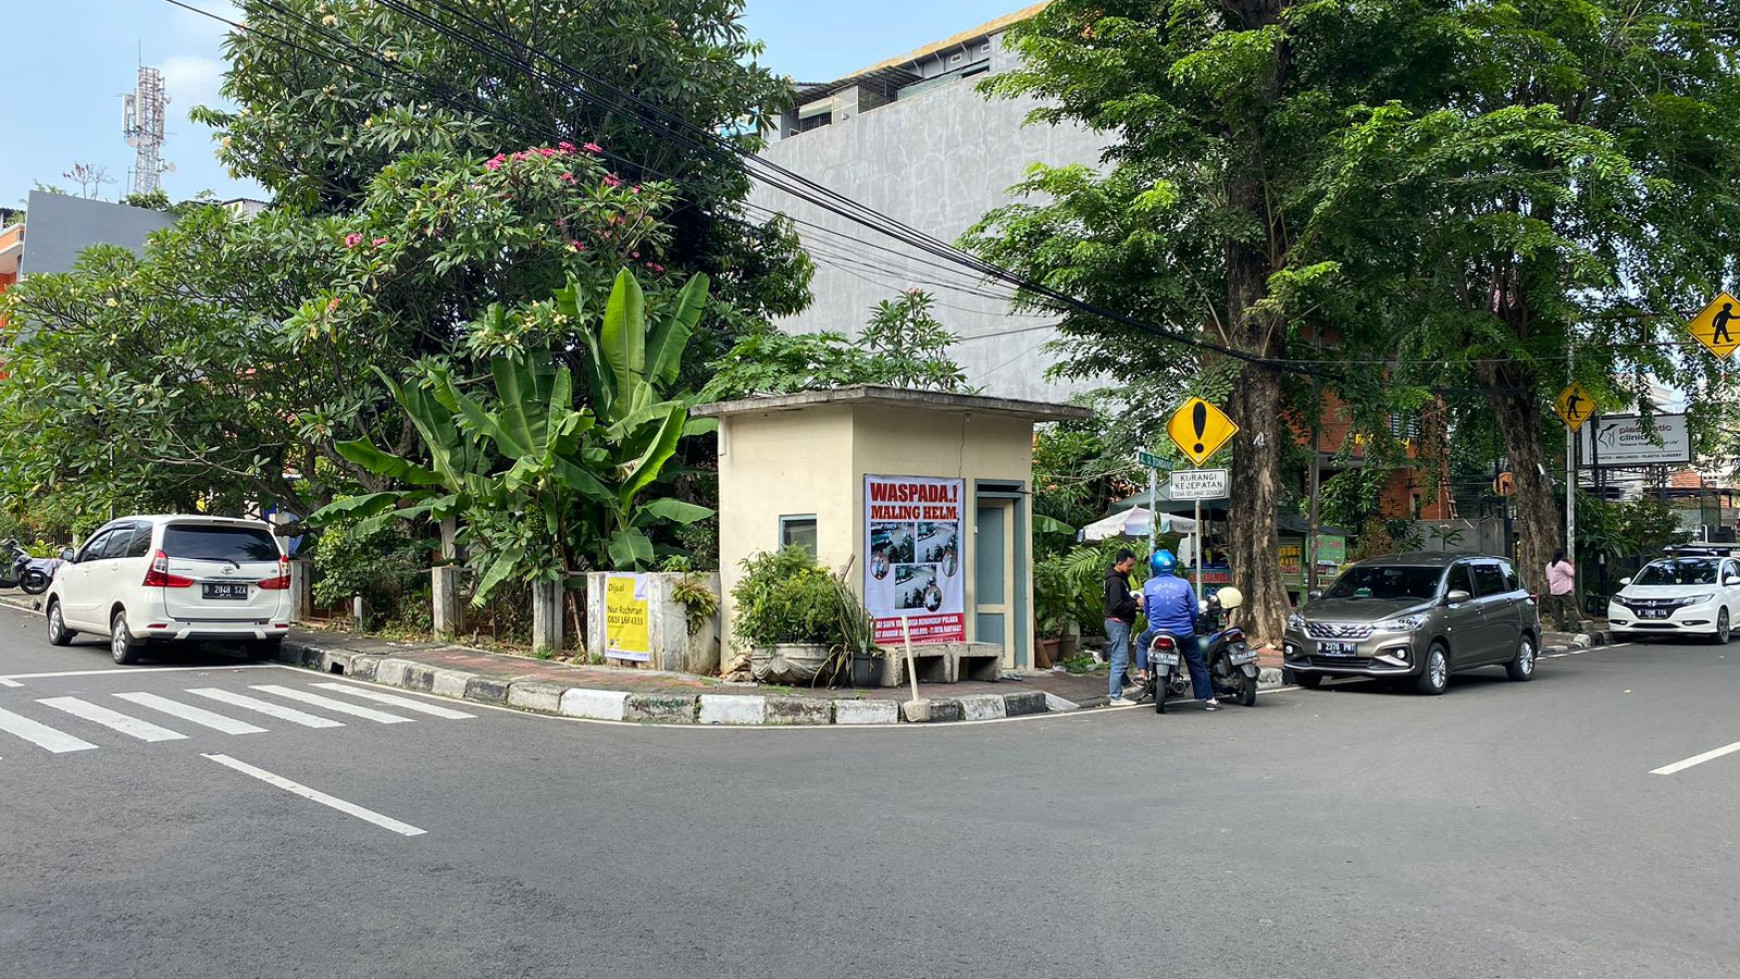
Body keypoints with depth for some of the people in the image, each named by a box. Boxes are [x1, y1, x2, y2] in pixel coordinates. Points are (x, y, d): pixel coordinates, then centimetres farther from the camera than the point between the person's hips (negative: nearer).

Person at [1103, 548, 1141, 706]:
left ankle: (1115, 692, 18)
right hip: (1118, 623, -11)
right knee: (1120, 661, -10)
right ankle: (1116, 697, -8)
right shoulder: (1115, 581, -17)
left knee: (1118, 660, 14)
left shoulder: (1121, 578, 16)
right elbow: (1117, 605, -24)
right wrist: (1136, 603, -19)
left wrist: (1133, 598, 7)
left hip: (1121, 623, 11)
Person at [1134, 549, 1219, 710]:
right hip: (1184, 633, 0)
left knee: (1141, 642, 31)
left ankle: (1142, 672, 14)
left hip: (1157, 631, 0)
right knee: (1197, 664, 15)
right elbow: (1194, 609, 0)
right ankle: (1209, 698, 17)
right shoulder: (1184, 584, -4)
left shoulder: (1149, 585, -2)